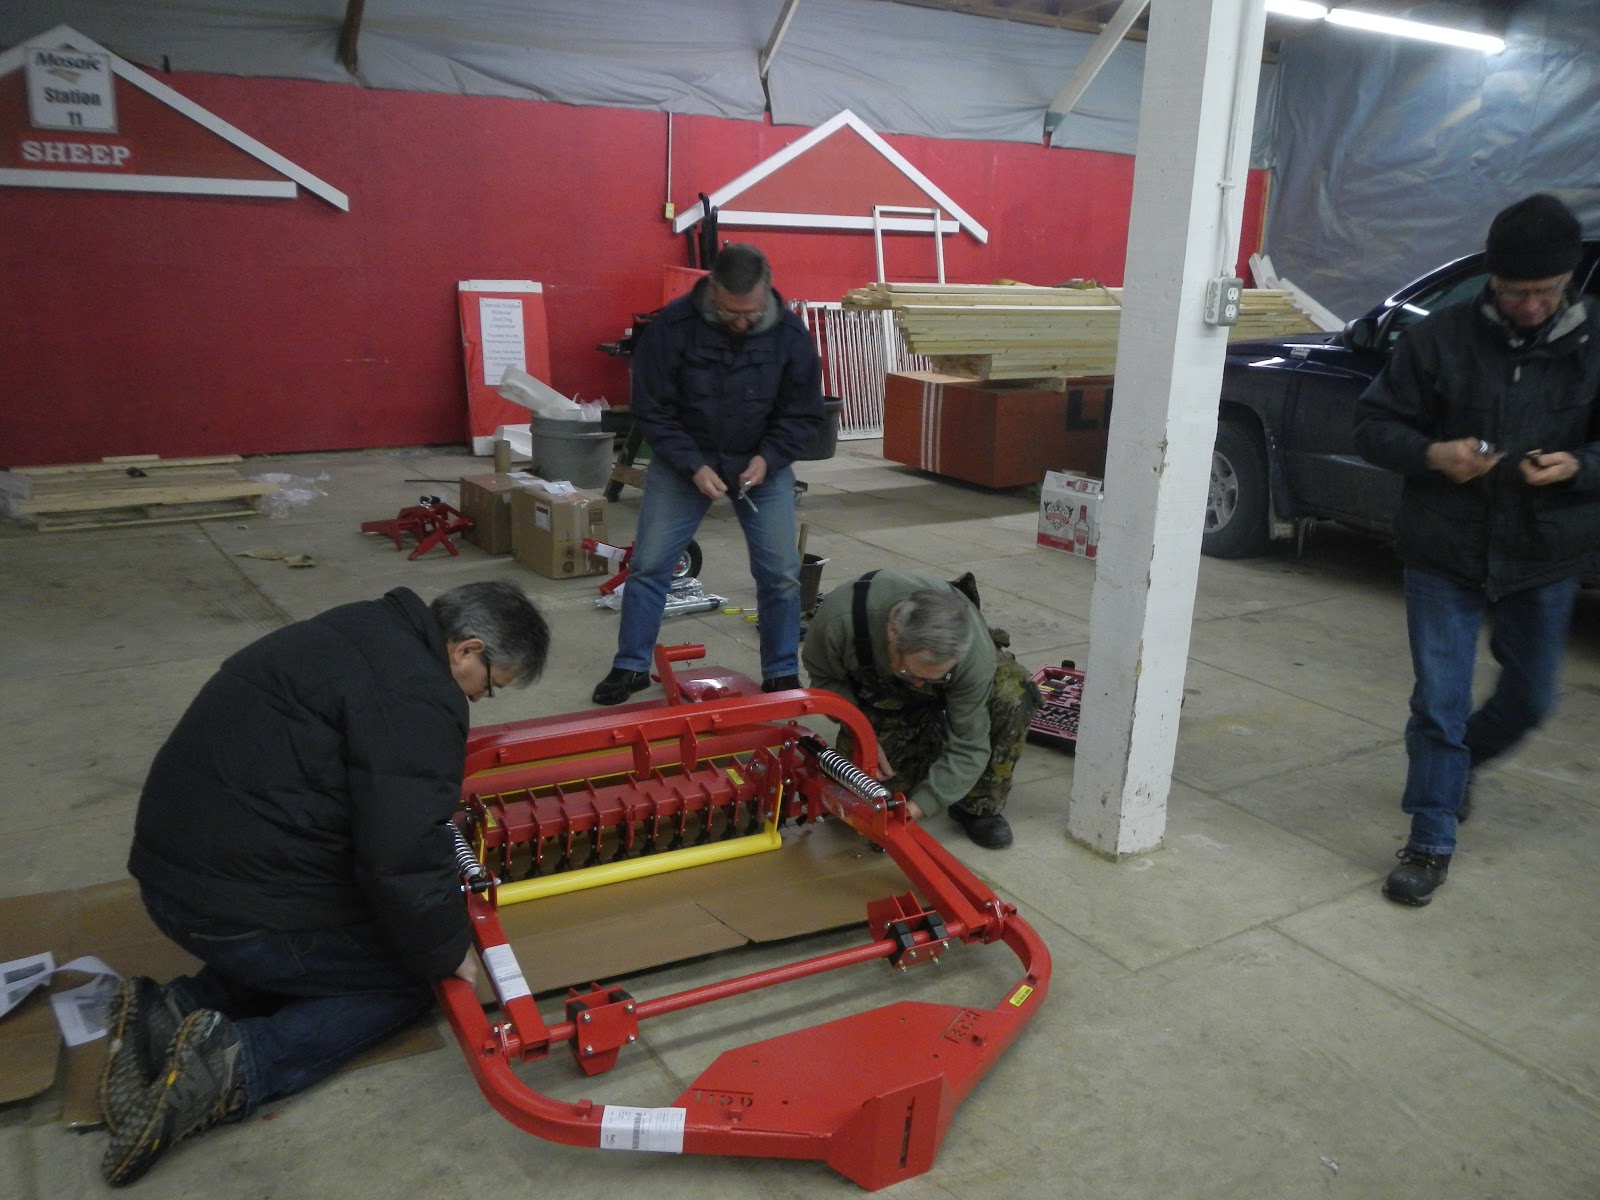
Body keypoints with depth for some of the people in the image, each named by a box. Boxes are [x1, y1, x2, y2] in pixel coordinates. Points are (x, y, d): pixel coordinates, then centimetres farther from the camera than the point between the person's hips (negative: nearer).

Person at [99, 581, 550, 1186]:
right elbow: (404, 855, -23)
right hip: (240, 901, -9)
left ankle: (168, 1016, 8)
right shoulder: (416, 694, -20)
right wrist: (448, 950, -7)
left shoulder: (372, 632, 10)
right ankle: (234, 1063, -10)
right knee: (404, 980, 8)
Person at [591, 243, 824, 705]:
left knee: (781, 572, -3)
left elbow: (803, 415, -4)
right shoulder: (671, 326, -20)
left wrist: (768, 458, -19)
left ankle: (782, 675, 13)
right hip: (683, 459, -1)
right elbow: (651, 410, -13)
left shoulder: (790, 333, -14)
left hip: (762, 462, 1)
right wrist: (693, 466, -21)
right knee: (648, 565, -2)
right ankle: (631, 667, 16)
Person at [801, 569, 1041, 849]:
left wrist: (916, 808, -39)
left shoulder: (976, 653, -40)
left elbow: (967, 746, -32)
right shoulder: (842, 616, -39)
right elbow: (822, 674, -16)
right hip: (879, 696, 1)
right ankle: (930, 737, 18)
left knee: (1013, 693, -34)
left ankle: (979, 807, -12)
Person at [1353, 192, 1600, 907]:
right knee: (1439, 702, 0)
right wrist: (1432, 454, -22)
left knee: (1529, 698, 19)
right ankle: (1431, 843, 14)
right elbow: (1374, 424, -3)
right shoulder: (1440, 337, -6)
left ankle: (1461, 763, 50)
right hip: (1444, 554, -2)